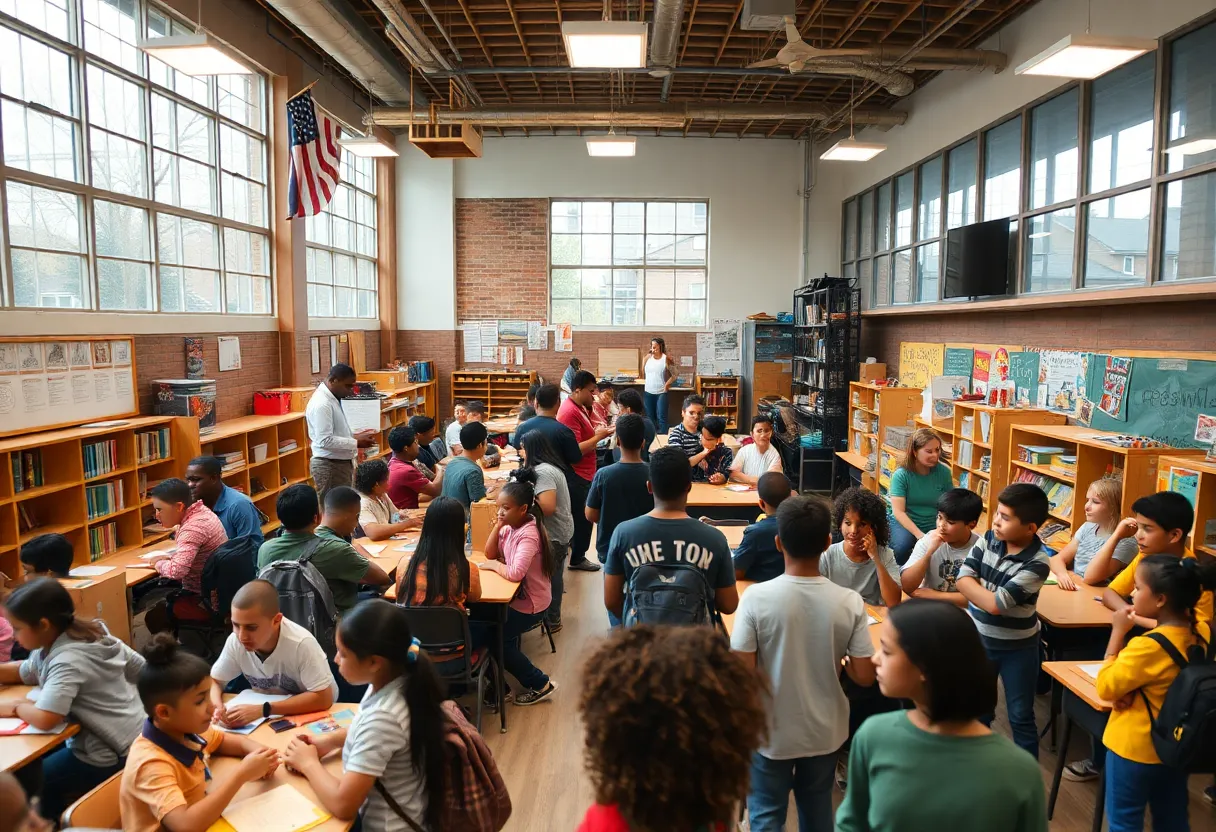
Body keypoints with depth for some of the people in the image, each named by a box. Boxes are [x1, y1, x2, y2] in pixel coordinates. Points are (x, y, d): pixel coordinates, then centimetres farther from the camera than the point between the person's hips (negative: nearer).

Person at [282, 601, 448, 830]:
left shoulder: (382, 717, -30)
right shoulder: (404, 682, -8)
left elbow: (342, 804, -26)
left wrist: (308, 762, -12)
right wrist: (329, 741, 0)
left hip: (387, 826, -7)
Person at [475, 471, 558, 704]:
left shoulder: (528, 535, -26)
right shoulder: (511, 527, 1)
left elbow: (515, 573, -35)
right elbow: (490, 554, 5)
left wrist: (494, 565, -17)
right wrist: (497, 526, -8)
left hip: (529, 604, -9)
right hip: (517, 596, 9)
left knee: (479, 635, -3)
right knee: (476, 621, 6)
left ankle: (540, 684, 7)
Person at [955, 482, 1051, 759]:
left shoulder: (1036, 563, -24)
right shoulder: (989, 539, -8)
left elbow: (995, 604, -26)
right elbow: (962, 579, -10)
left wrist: (973, 587, -12)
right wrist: (989, 595, -22)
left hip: (1017, 648, -5)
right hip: (978, 639, 5)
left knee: (1020, 716, 10)